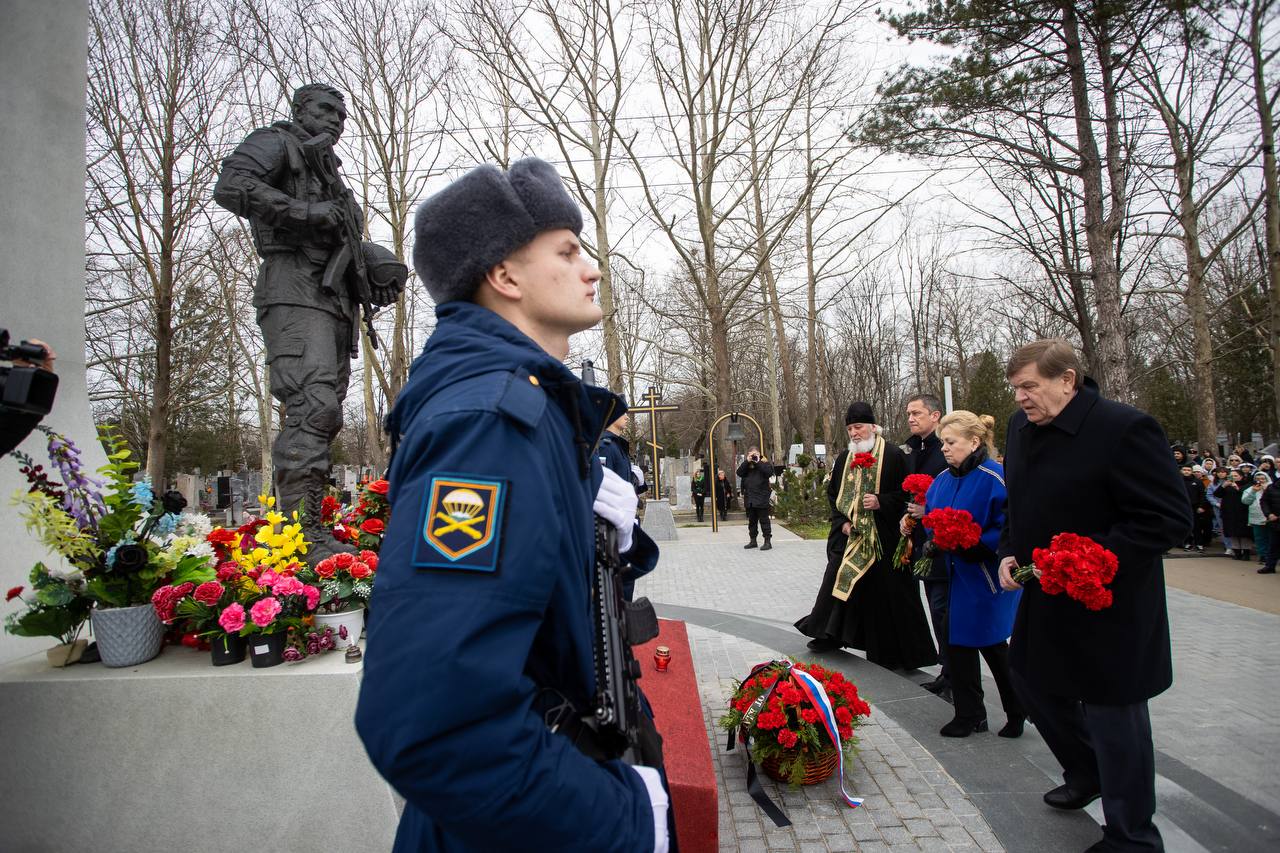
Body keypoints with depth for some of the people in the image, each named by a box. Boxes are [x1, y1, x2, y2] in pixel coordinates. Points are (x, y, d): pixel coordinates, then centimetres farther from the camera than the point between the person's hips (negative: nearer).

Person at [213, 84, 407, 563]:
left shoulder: (328, 171, 32)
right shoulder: (277, 143, 8)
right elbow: (230, 187, -11)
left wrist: (376, 263, 13)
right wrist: (307, 212, -15)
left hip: (334, 302, 9)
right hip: (295, 293, -9)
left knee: (322, 415, 4)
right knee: (313, 406, -23)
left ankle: (310, 531, 7)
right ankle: (304, 534, -27)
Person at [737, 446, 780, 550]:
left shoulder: (764, 463, 0)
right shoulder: (746, 465, 12)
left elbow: (769, 472, -18)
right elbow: (739, 473, -4)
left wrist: (758, 462, -17)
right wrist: (747, 461, -10)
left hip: (762, 497, -5)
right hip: (749, 498, 5)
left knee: (764, 520, -3)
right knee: (751, 520, 12)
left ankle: (768, 541, 2)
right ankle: (753, 540, 21)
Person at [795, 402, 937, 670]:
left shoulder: (893, 455, -8)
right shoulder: (844, 457, 9)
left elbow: (907, 492, -6)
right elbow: (833, 493, 15)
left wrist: (881, 502, -20)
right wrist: (841, 522, 2)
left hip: (883, 538, -5)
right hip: (849, 535, 5)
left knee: (885, 591, 1)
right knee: (840, 580, 8)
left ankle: (891, 653, 14)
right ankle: (831, 635, 23)